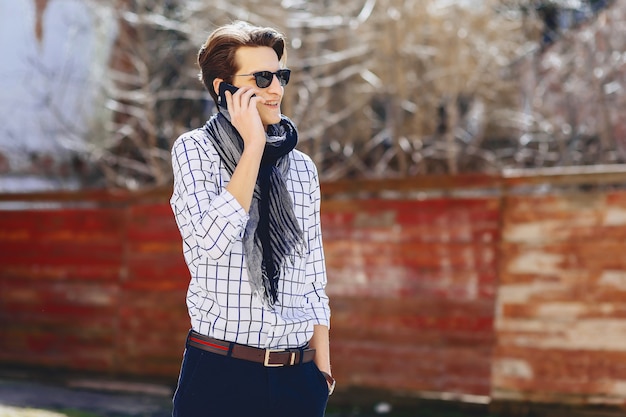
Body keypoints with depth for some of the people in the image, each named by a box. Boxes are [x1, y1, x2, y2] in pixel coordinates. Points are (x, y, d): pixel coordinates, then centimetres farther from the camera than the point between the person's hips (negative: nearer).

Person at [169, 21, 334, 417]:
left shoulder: (302, 167, 10)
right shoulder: (195, 150, -2)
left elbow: (313, 280, 13)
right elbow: (215, 242, -19)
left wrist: (323, 369, 8)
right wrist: (254, 145, -14)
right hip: (221, 374, -4)